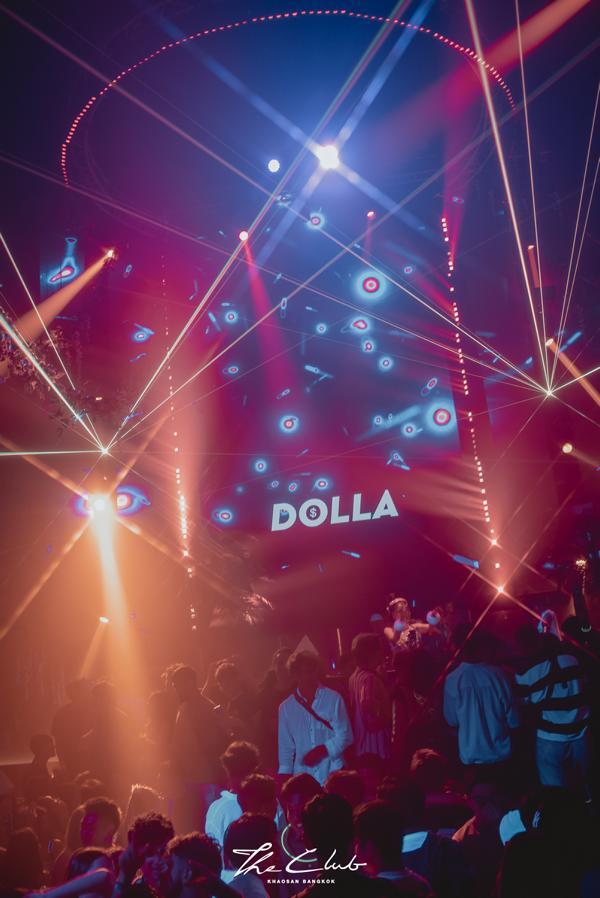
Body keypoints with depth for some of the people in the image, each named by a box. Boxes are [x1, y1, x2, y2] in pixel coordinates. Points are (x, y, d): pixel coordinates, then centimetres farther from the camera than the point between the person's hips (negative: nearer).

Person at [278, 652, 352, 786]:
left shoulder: (333, 699, -4)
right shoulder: (286, 708, 4)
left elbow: (345, 736, -4)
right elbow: (285, 746, 8)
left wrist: (322, 750, -15)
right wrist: (285, 774, 0)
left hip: (332, 776, -1)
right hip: (303, 779, 2)